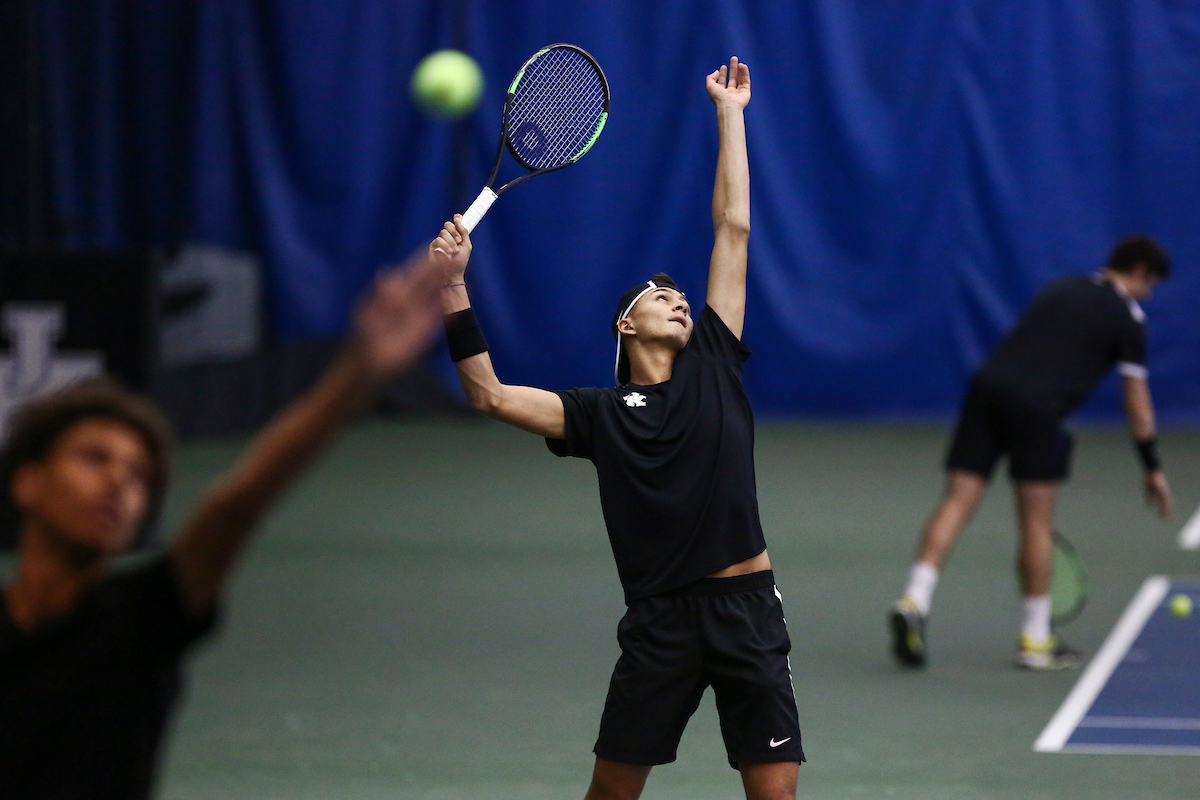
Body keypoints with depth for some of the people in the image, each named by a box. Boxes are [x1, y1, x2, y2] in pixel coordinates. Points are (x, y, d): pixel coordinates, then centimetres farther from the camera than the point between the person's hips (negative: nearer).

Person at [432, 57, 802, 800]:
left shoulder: (713, 367, 11)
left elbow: (733, 228, 13)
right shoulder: (600, 413, 9)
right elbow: (490, 394, 3)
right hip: (661, 619, 0)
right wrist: (454, 286, -2)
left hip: (746, 607, 1)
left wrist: (729, 112, 16)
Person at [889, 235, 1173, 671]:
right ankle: (1036, 642, 13)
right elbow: (1136, 401, 10)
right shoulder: (1127, 316, 9)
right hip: (1036, 406, -5)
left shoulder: (1059, 290, 26)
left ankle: (914, 601, -14)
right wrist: (1153, 468, 18)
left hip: (987, 386, 5)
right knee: (1037, 522, 5)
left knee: (957, 502, 2)